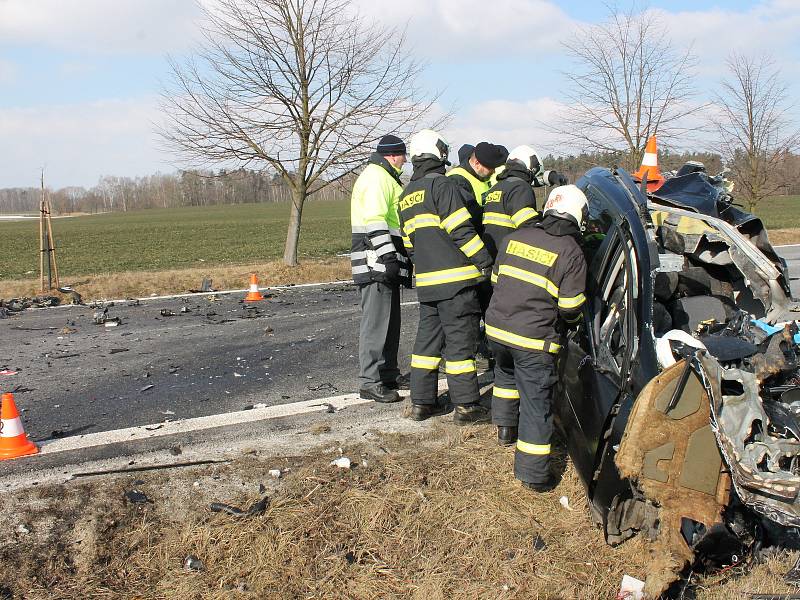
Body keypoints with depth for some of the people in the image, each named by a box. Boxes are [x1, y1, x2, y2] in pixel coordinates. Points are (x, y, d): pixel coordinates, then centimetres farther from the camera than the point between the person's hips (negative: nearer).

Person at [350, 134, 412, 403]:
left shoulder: (385, 178, 24)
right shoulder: (376, 177, -11)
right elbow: (374, 220, -22)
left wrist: (398, 258, 30)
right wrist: (389, 256, -26)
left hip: (386, 262, 11)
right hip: (376, 261, -11)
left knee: (391, 320, 16)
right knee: (376, 321, -10)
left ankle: (388, 373, 25)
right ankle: (370, 381, -7)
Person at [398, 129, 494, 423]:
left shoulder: (407, 195, 18)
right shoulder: (442, 185, -9)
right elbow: (461, 230, -16)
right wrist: (486, 262, -11)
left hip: (426, 282, 8)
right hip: (455, 278, -8)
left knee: (428, 338, 13)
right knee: (460, 340, -2)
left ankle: (421, 402, 17)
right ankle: (466, 404, 3)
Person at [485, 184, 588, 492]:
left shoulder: (515, 237, 6)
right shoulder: (571, 253, -9)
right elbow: (570, 308, -10)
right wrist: (571, 320, 13)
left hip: (497, 327, 5)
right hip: (533, 340, -5)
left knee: (506, 373, 33)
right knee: (536, 402, 4)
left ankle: (505, 428, 46)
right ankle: (534, 473, 8)